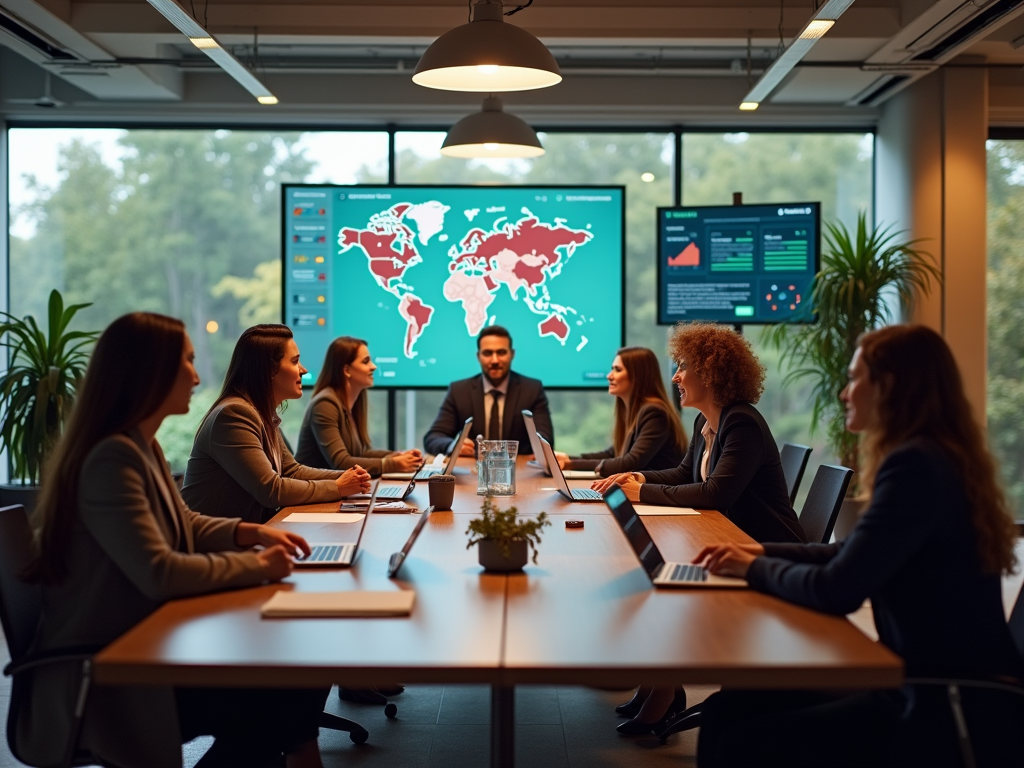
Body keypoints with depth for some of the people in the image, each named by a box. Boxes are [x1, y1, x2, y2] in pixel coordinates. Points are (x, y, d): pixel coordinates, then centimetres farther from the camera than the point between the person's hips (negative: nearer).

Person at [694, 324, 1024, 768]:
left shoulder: (917, 466, -20)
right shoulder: (930, 458, 12)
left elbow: (837, 591, -22)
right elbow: (853, 554, 23)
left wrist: (756, 569, -3)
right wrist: (763, 552, 13)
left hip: (952, 712, -10)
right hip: (930, 685, 10)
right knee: (725, 710, 4)